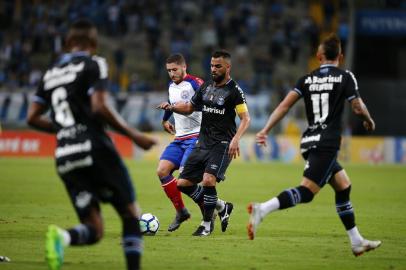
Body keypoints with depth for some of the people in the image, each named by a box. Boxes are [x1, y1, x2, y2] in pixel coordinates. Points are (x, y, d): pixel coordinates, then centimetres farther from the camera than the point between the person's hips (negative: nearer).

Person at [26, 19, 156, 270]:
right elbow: (100, 107, -13)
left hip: (65, 156, 5)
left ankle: (61, 236, -29)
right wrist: (133, 134, -6)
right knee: (131, 214, 6)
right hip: (95, 149, -5)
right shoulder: (94, 65, 1)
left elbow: (33, 117, 15)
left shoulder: (51, 73, 18)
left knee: (94, 230, 3)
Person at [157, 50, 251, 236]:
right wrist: (172, 107, 4)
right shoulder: (206, 87, 12)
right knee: (183, 183, 2)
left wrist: (236, 139, -26)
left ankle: (206, 224, -5)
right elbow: (189, 108, 23)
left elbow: (245, 118, -11)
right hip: (202, 143, 7)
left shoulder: (234, 90, -7)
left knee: (208, 180, -26)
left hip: (222, 145, -7)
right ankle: (222, 207, 20)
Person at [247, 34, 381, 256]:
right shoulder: (345, 77, -2)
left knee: (344, 186, 19)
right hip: (327, 144, -7)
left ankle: (357, 242, 23)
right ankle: (262, 209, -37)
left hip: (309, 142, 7)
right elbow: (358, 107, -3)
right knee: (307, 191, -15)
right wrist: (369, 121, 19)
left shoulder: (307, 79, 10)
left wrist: (265, 130, 0)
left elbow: (285, 105, 1)